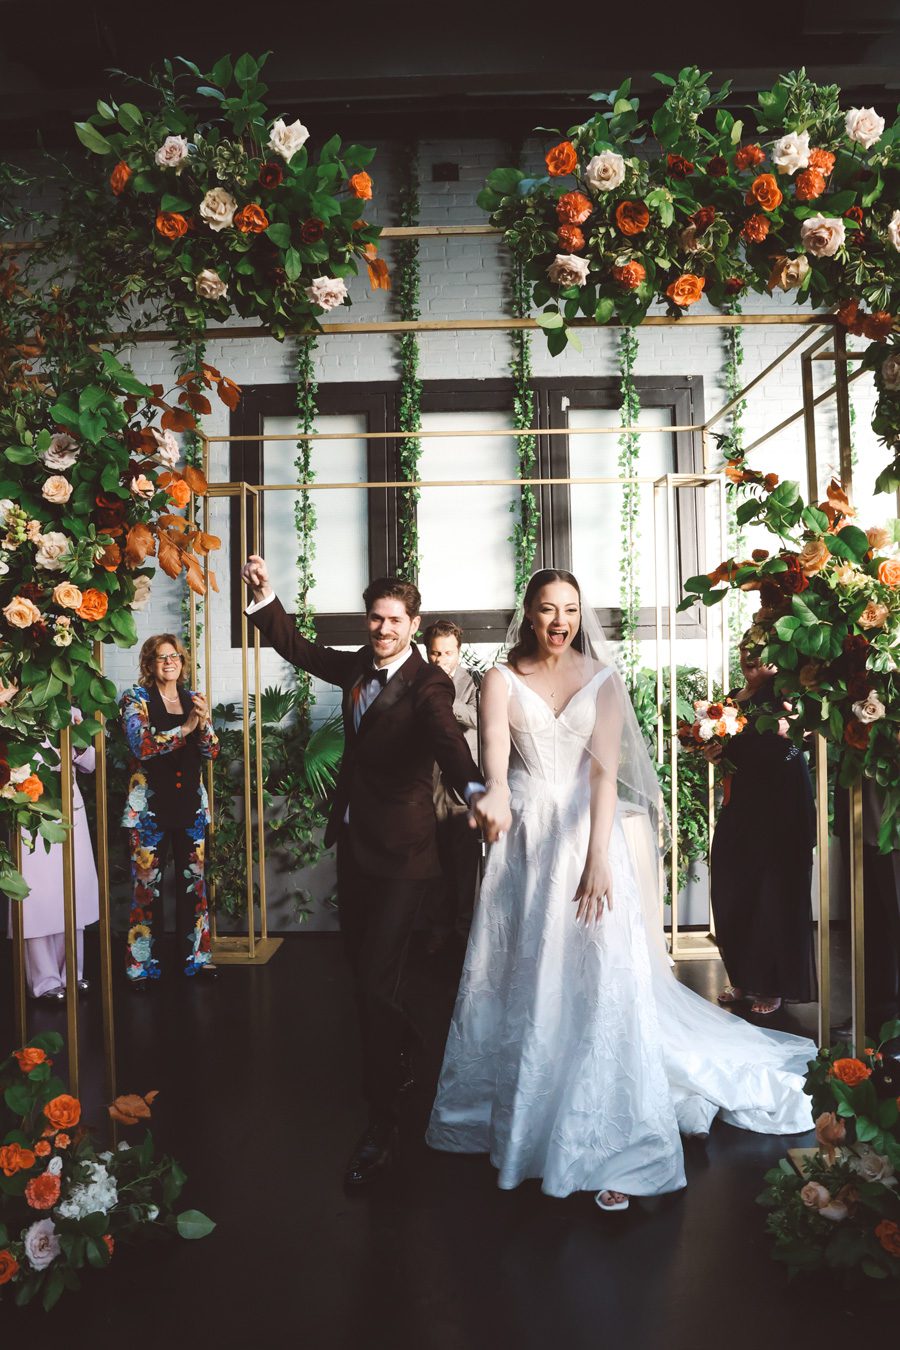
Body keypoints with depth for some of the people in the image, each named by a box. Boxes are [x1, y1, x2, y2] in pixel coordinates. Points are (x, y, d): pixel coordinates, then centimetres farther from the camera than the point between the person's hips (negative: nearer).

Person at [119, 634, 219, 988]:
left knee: (194, 881, 7)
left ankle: (197, 954, 18)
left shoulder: (193, 700, 10)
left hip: (191, 805, 4)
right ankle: (142, 964, 9)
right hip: (149, 806, -3)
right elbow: (141, 745, -15)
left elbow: (212, 751, 4)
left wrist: (203, 724, -15)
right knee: (147, 885, -1)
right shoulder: (136, 699, 0)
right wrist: (185, 728, -21)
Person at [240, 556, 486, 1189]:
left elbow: (446, 736, -36)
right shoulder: (358, 666, 5)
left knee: (378, 980, -7)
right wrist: (265, 597, 4)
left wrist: (474, 786, -55)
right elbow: (300, 648, 18)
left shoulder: (429, 684, -16)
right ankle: (398, 1059, 45)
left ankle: (383, 1122, 7)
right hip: (354, 841, 8)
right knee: (361, 968, 20)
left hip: (400, 851, -7)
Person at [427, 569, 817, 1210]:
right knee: (522, 982, 8)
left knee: (600, 982, -6)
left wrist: (599, 859, -20)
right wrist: (497, 790, -40)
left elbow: (606, 771, -8)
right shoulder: (503, 680, 3)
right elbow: (495, 745, -16)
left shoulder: (602, 679, 3)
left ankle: (613, 1149, 0)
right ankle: (516, 1121, 26)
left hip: (588, 835, -1)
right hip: (525, 840, 1)